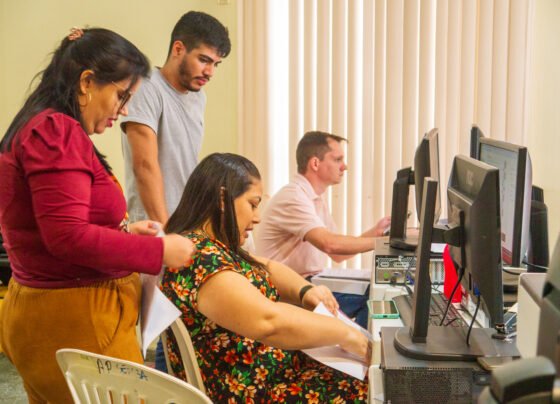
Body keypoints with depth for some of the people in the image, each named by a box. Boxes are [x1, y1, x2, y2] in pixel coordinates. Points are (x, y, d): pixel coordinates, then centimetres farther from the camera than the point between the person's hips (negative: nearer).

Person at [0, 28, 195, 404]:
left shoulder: (41, 128, 13)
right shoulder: (55, 130, -17)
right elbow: (69, 236, -24)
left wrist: (122, 231, 9)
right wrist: (159, 251, -17)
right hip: (75, 321, -10)